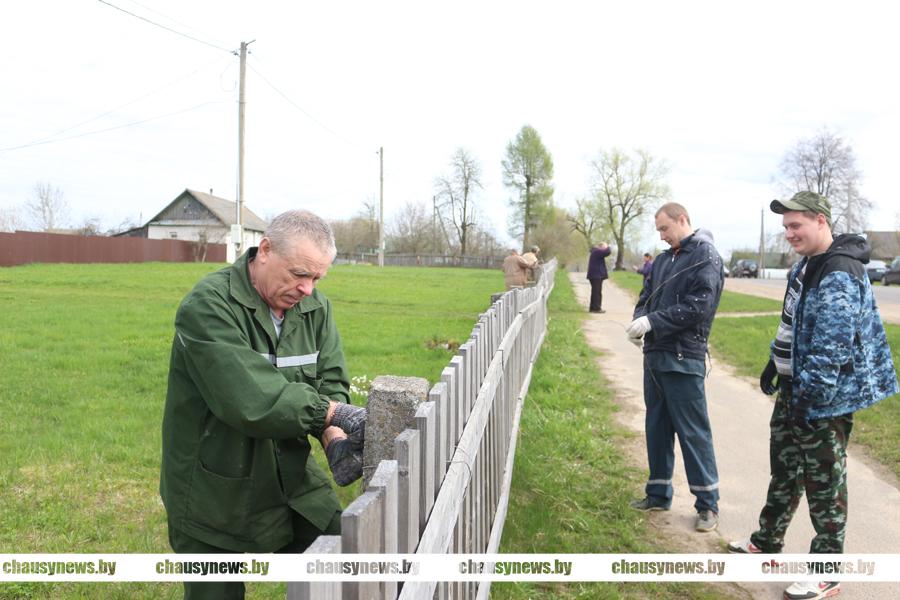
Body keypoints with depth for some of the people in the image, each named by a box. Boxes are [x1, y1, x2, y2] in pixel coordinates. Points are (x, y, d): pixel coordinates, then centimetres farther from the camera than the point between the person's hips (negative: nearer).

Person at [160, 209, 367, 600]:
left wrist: (334, 438, -22)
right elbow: (249, 399, -30)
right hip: (217, 498, -5)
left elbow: (331, 381, -3)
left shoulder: (316, 307, 0)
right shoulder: (209, 306, -21)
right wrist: (334, 413, -29)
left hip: (293, 481, 5)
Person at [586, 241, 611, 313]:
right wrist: (607, 247, -3)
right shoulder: (597, 252, -14)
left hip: (595, 275, 11)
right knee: (597, 292, -11)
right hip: (597, 275, -11)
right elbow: (607, 252, -22)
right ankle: (596, 308, -12)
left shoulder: (595, 252, 20)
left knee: (595, 292, 15)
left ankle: (593, 308, 20)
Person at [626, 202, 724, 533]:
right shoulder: (663, 260, 14)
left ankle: (708, 503, 11)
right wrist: (639, 321, -5)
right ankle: (659, 494, 28)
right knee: (657, 428, 15)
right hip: (654, 356, 8)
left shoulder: (706, 257, -9)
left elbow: (698, 307, -18)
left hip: (683, 359, -8)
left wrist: (652, 321, -19)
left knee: (693, 432, -1)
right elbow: (646, 297, 17)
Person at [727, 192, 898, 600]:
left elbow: (832, 346, -26)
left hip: (823, 397, -10)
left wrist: (810, 396, -25)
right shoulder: (806, 265, 9)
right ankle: (768, 542, 36)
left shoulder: (839, 275, -22)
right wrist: (775, 364, 21)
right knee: (784, 470, 20)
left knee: (823, 484, 2)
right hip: (794, 387, 10)